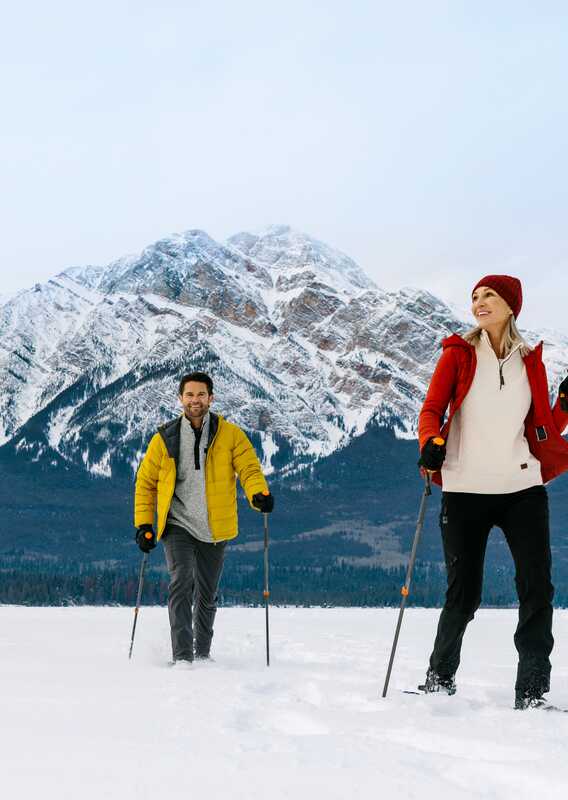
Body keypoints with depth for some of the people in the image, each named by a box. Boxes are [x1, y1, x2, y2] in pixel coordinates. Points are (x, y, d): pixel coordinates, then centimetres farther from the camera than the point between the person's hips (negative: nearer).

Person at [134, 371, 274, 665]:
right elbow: (145, 482, 8)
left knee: (207, 594, 13)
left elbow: (249, 469, -7)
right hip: (178, 526, -1)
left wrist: (259, 494, -29)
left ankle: (202, 653, 31)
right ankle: (182, 656, -20)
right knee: (181, 584, -19)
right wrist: (143, 524, 1)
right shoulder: (164, 439, 1)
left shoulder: (230, 435, 0)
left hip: (214, 529, 1)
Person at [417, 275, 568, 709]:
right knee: (463, 595, 3)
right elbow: (431, 409, -3)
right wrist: (431, 442, -23)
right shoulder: (458, 354, 5)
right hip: (465, 491, -2)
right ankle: (440, 677, 25)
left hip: (522, 489, 2)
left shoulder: (530, 361, 10)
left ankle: (533, 693, 2)